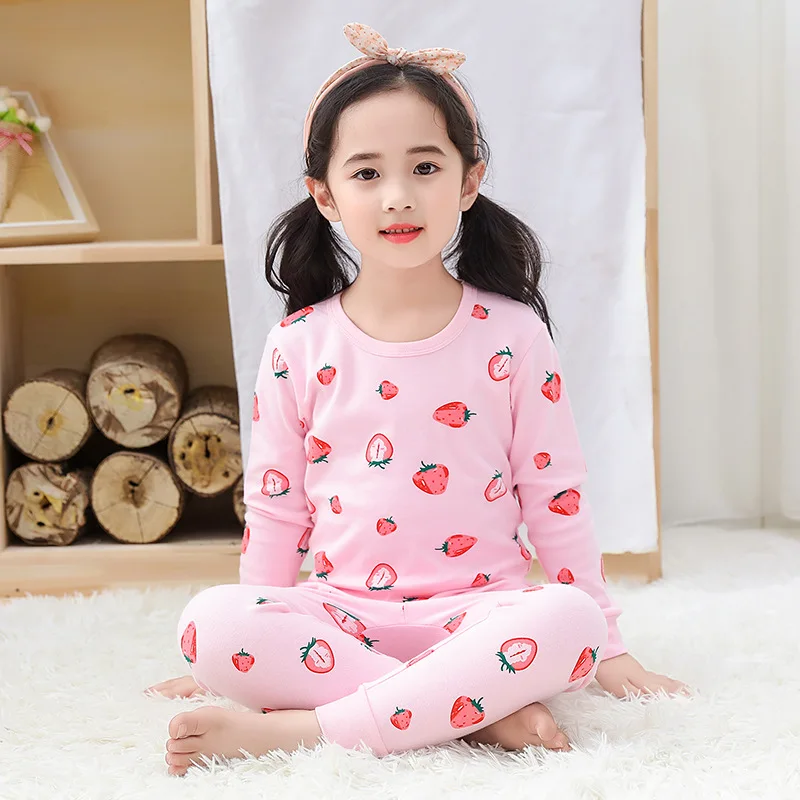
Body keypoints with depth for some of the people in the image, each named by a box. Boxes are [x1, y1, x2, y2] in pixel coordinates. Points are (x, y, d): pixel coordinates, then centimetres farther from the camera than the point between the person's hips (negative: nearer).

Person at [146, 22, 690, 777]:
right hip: (340, 615, 1)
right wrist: (251, 649, 10)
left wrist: (606, 644, 5)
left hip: (479, 608, -1)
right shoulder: (298, 346, 3)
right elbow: (273, 508, 10)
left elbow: (555, 498, 4)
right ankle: (481, 708, -26)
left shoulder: (511, 334, 0)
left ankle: (299, 728, -31)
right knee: (209, 622, -27)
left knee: (567, 621, -33)